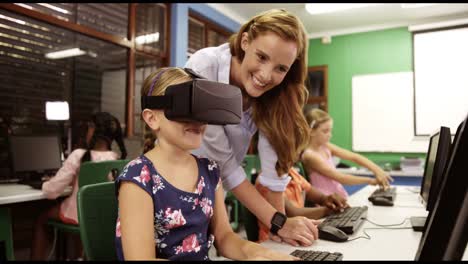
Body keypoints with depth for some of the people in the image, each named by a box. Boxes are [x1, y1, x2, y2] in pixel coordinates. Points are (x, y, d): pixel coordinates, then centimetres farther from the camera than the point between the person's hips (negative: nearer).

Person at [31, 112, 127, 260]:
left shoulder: (79, 155, -20)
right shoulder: (119, 159, -8)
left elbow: (51, 192, -16)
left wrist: (45, 184, 6)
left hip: (80, 216, -4)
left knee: (41, 218, 24)